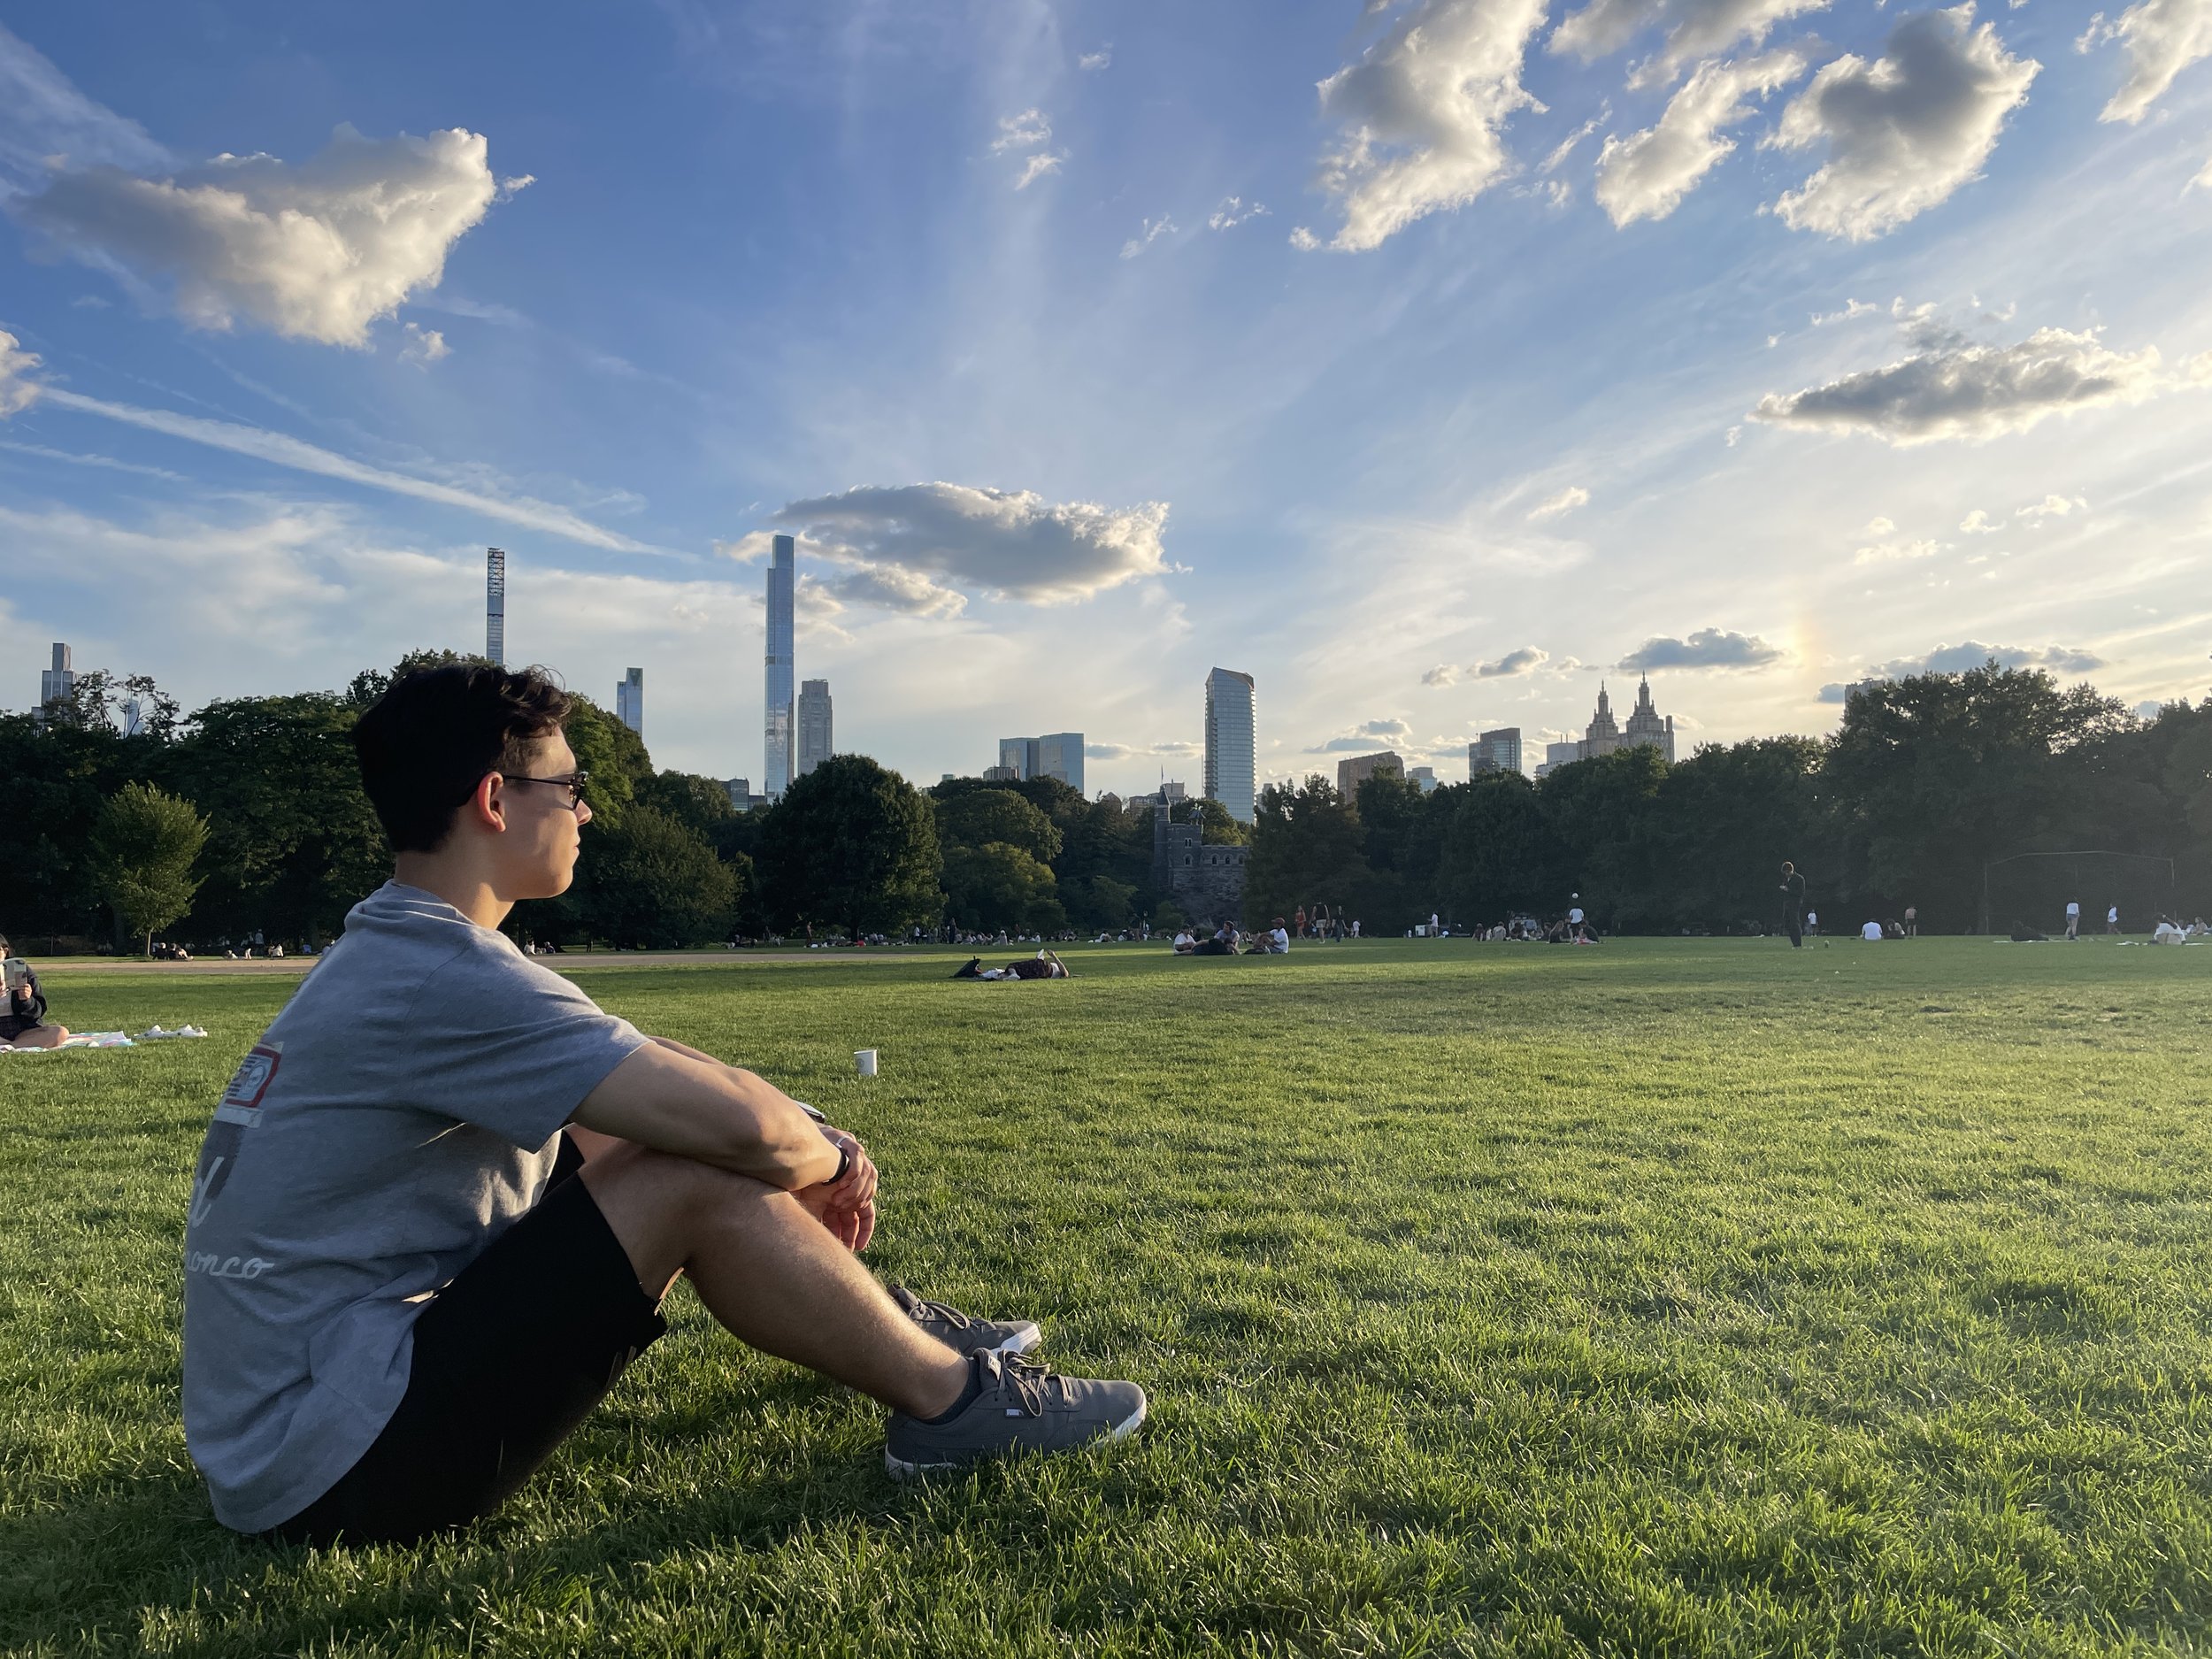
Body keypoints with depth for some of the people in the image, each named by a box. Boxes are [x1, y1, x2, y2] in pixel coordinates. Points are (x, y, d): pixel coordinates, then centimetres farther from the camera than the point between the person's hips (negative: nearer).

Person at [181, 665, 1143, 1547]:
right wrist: (834, 1157, -5)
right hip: (332, 1469, -10)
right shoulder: (449, 976, -23)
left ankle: (887, 1329, 21)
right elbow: (745, 1127, -28)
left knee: (645, 1137, 11)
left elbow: (667, 1079, 16)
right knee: (700, 1183, -19)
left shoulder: (378, 959, 10)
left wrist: (807, 1149, 7)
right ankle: (952, 1399, 0)